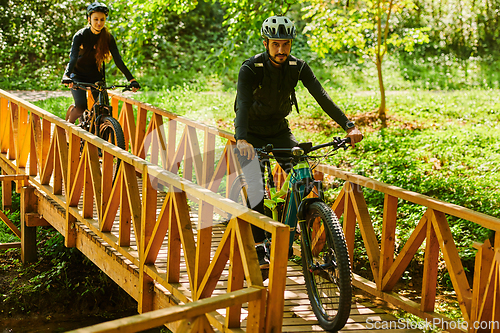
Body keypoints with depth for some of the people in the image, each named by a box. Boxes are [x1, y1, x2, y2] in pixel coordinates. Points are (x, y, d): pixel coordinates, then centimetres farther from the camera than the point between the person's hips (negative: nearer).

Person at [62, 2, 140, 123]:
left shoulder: (108, 38, -11)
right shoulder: (80, 35, -18)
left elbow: (118, 60, -16)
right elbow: (73, 57, -29)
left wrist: (132, 80, -27)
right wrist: (66, 77, -47)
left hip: (96, 76, 3)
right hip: (78, 75, -3)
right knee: (81, 107, -21)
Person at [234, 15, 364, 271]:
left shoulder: (298, 67, -13)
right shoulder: (250, 69, -24)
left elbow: (321, 96, -22)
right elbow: (243, 104, -38)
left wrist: (349, 126, -34)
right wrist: (242, 140, -56)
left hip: (279, 130, 3)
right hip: (251, 134, -3)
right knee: (255, 189, -14)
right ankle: (259, 249, -3)